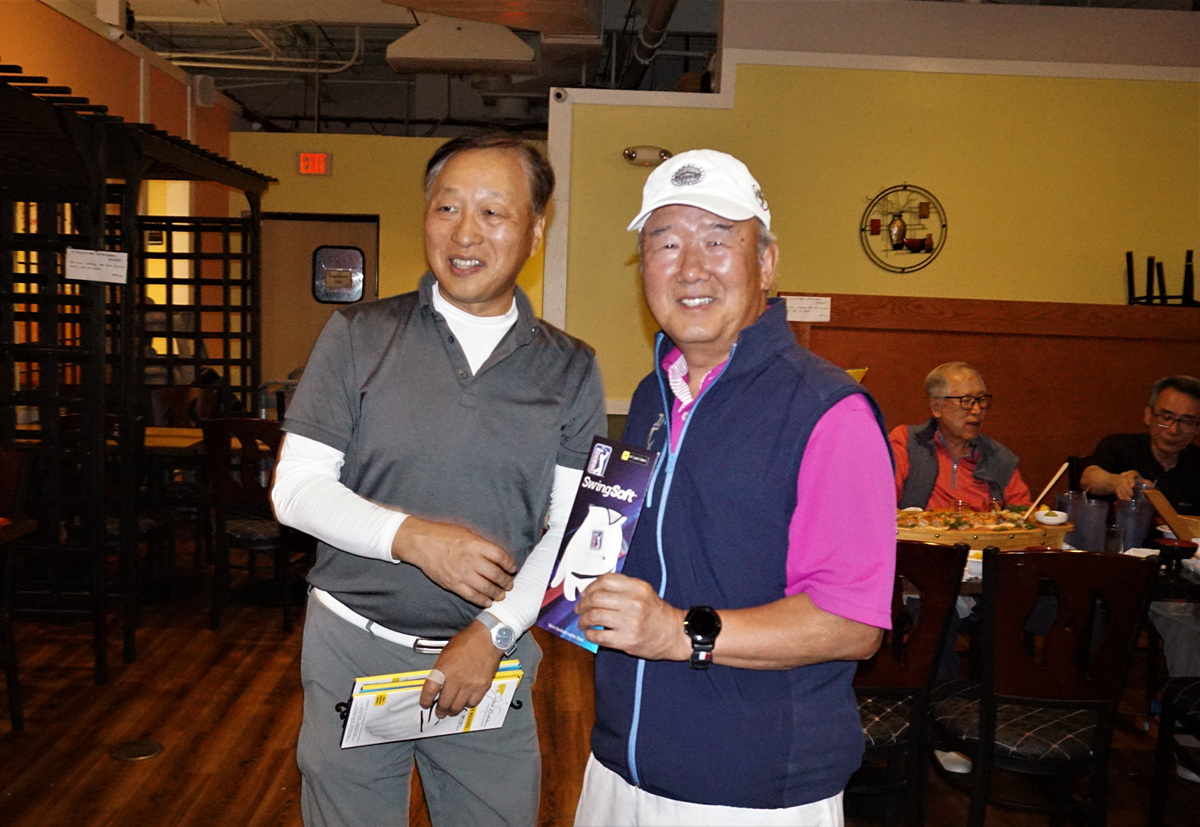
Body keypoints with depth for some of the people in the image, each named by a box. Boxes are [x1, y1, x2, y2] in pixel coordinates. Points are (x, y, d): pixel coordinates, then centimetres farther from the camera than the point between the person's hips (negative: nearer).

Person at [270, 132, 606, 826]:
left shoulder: (570, 370, 0)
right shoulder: (358, 336, -2)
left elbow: (574, 526, -3)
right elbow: (297, 488, -4)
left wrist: (495, 631, -14)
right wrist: (414, 537, -19)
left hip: (496, 658, 1)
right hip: (355, 648, 0)